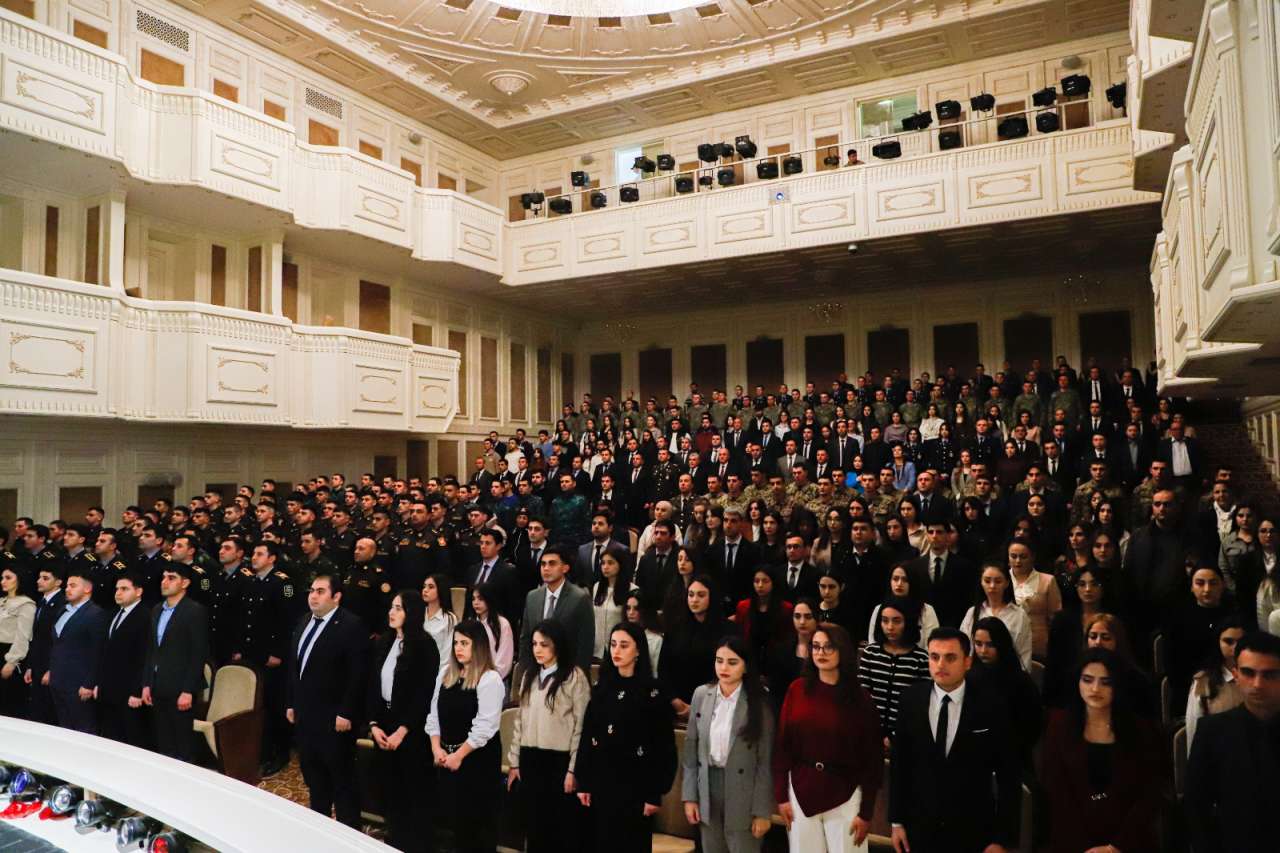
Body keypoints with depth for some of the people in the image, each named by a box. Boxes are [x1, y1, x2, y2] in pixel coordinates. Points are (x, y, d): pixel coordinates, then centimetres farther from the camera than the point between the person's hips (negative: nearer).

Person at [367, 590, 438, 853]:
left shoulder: (424, 645, -13)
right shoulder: (383, 643, 6)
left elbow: (424, 693, -15)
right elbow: (372, 685, 7)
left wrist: (402, 731, -15)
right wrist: (373, 724, -2)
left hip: (412, 728, -6)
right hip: (383, 724, 6)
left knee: (416, 788, 6)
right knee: (388, 785, 14)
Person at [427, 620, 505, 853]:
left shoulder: (490, 679, -15)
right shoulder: (445, 673, 7)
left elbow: (485, 726, -18)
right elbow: (435, 713, 9)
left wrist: (459, 754, -14)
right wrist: (437, 748, -1)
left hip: (478, 757, -6)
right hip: (446, 756, 6)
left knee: (478, 817, 4)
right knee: (452, 814, 14)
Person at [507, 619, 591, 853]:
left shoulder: (575, 677, -10)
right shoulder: (528, 675, 11)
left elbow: (581, 726, -10)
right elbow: (520, 720, 13)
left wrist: (574, 769, -10)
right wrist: (514, 761, 11)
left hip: (559, 760, -5)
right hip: (530, 759, 6)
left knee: (563, 826, 6)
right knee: (534, 824, 14)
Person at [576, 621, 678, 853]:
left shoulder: (653, 691, -9)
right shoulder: (601, 688, 4)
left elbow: (663, 746, -9)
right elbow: (586, 737, 6)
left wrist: (655, 794, -11)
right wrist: (583, 783, 3)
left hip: (635, 784, -4)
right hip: (600, 781, 4)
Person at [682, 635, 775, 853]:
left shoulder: (759, 704, -10)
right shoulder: (701, 695, -1)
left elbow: (765, 761, -8)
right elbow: (691, 748, 4)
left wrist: (762, 811, -8)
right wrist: (689, 796, 2)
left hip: (742, 796, -3)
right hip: (708, 789, 3)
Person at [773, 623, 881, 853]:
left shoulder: (860, 698, -8)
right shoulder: (797, 689, -5)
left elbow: (872, 758, -4)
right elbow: (783, 744, -1)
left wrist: (866, 812, -4)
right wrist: (781, 795, -2)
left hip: (844, 796, -1)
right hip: (801, 791, 2)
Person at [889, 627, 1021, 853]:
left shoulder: (992, 707, -13)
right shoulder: (911, 700, -7)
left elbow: (1009, 777, -7)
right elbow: (899, 762, 1)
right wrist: (897, 820, 2)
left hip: (973, 834, -2)